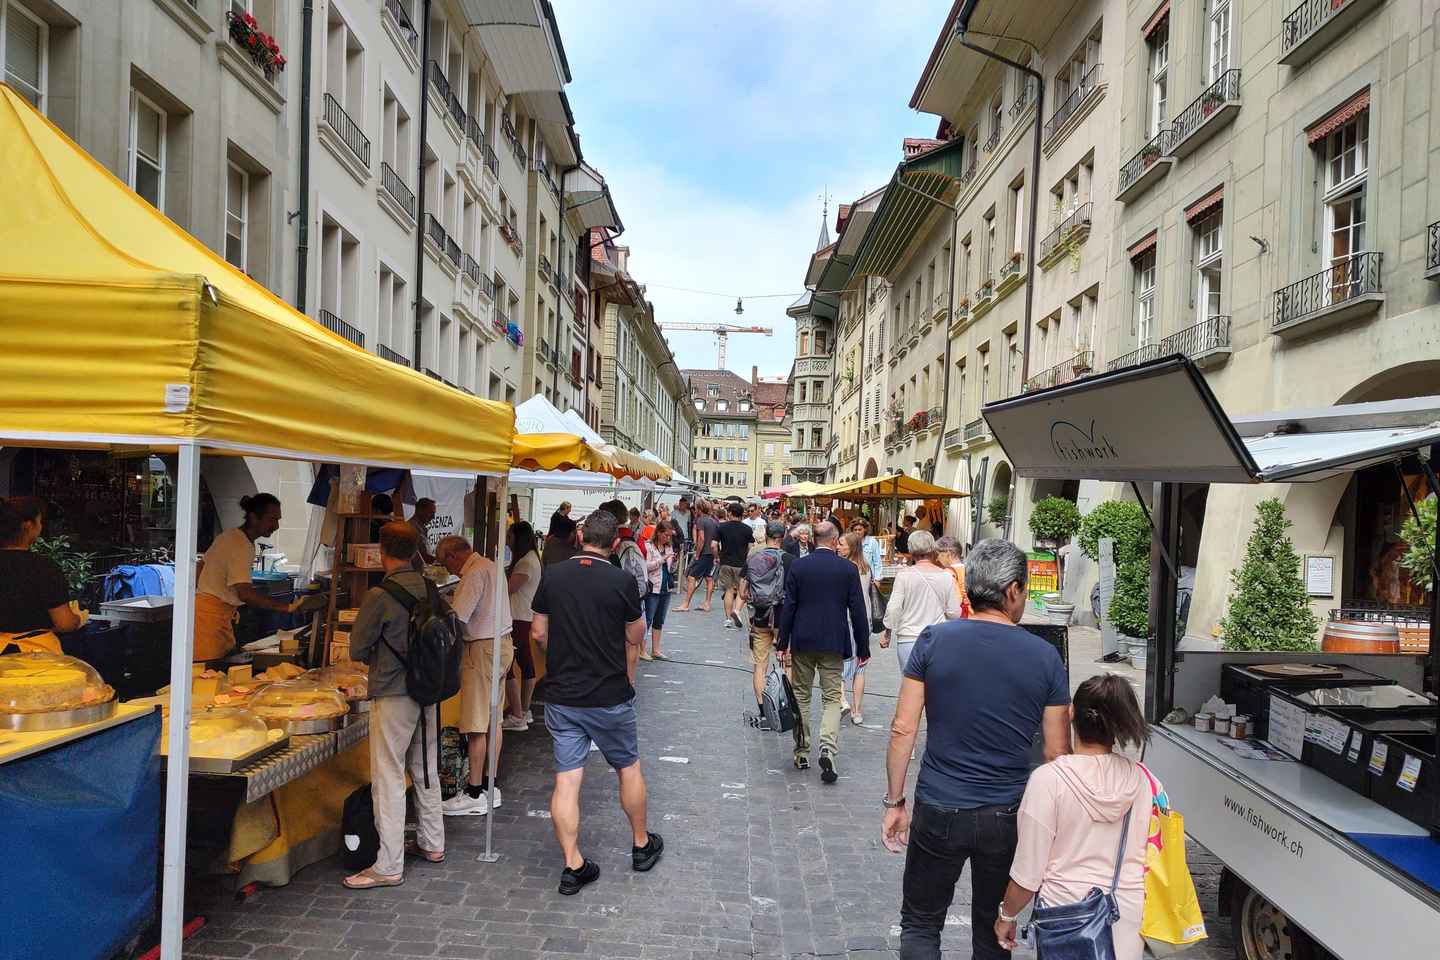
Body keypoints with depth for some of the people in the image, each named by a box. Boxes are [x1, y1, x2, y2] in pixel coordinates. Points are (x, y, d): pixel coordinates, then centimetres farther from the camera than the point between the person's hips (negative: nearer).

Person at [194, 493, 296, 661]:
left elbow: (201, 566, 20)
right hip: (210, 615, -10)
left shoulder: (232, 535, 11)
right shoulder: (240, 546, -20)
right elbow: (245, 593, -30)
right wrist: (288, 607, -35)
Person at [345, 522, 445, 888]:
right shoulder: (429, 589, -1)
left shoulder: (380, 596, -18)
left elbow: (357, 649, -9)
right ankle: (432, 844, 32)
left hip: (392, 696, -6)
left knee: (388, 778, 1)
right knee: (425, 770, 18)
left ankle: (389, 866, 6)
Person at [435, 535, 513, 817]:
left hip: (483, 649, -10)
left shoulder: (474, 573, -16)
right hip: (501, 643, 10)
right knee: (492, 719, 14)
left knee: (476, 725, -4)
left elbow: (457, 617, -21)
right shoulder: (490, 566, 15)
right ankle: (491, 786, 21)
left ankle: (475, 795, 2)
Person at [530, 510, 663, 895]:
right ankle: (642, 845, 33)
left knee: (566, 780, 6)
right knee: (629, 768, 17)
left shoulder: (553, 575, -3)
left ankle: (573, 866, 9)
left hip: (561, 695, 3)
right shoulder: (622, 581, -13)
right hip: (610, 697, -2)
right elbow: (634, 638, -4)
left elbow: (539, 632, 5)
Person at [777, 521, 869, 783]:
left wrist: (784, 642, 4)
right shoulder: (848, 568, -5)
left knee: (801, 696, 14)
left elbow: (788, 607, -3)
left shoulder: (798, 566, -3)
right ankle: (827, 749, -11)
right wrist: (863, 648, 4)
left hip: (802, 642, 1)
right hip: (834, 643, -1)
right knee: (832, 698, 7)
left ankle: (802, 752, 20)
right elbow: (858, 611, -3)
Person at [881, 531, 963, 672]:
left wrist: (887, 634, 6)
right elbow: (955, 613, 2)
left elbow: (893, 608, -7)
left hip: (909, 639, -2)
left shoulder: (904, 575, -7)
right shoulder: (946, 576, -1)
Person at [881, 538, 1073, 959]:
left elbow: (903, 730, -9)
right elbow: (1058, 753, -2)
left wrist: (895, 802, 1)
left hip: (939, 811, -1)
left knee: (920, 925, 15)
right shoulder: (1045, 657, -7)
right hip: (1007, 816, 1)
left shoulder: (934, 640, -9)